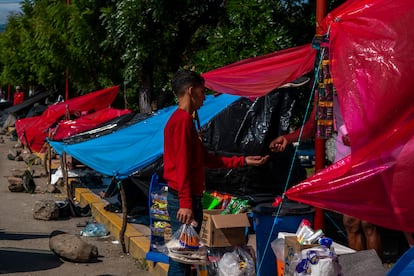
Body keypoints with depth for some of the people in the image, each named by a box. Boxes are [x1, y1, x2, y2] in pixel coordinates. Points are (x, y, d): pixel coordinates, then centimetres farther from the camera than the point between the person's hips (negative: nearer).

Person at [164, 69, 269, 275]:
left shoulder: (183, 119, 18)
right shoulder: (183, 120, -13)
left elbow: (206, 158, 21)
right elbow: (182, 166, -20)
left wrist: (243, 161, 20)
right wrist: (186, 204, -22)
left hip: (183, 198, 10)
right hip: (185, 199, -10)